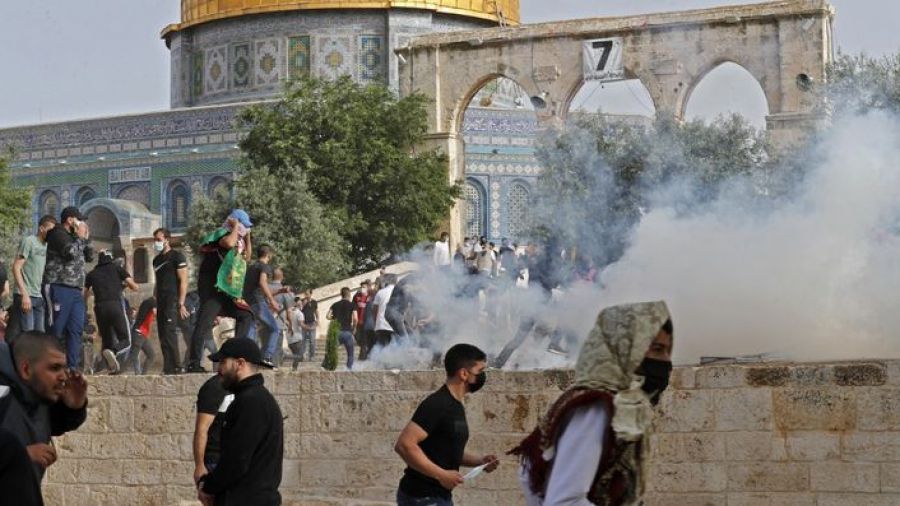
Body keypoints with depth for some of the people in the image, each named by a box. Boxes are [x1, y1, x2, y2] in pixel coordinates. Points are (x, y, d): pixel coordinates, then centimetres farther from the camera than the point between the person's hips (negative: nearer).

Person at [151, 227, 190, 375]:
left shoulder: (177, 257, -4)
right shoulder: (157, 260, 19)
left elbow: (183, 281, -9)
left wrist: (181, 304, -15)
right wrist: (154, 303, 15)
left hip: (172, 301, -8)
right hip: (161, 302, 8)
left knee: (169, 333, -15)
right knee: (162, 335, 6)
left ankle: (172, 368, -16)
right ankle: (168, 368, 9)